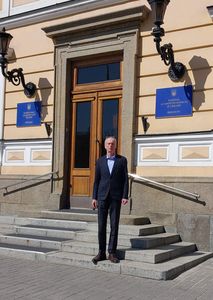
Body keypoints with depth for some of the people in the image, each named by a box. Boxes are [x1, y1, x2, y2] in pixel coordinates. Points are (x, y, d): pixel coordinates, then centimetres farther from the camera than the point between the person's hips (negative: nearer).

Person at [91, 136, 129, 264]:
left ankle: (112, 253, 7)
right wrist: (94, 198, 2)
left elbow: (125, 179, 0)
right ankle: (101, 252, 10)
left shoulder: (122, 160, 4)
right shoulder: (100, 161, 9)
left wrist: (125, 196, -8)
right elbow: (96, 180, 8)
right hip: (102, 196, 2)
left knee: (114, 225, 0)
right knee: (101, 225, 2)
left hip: (116, 197, -1)